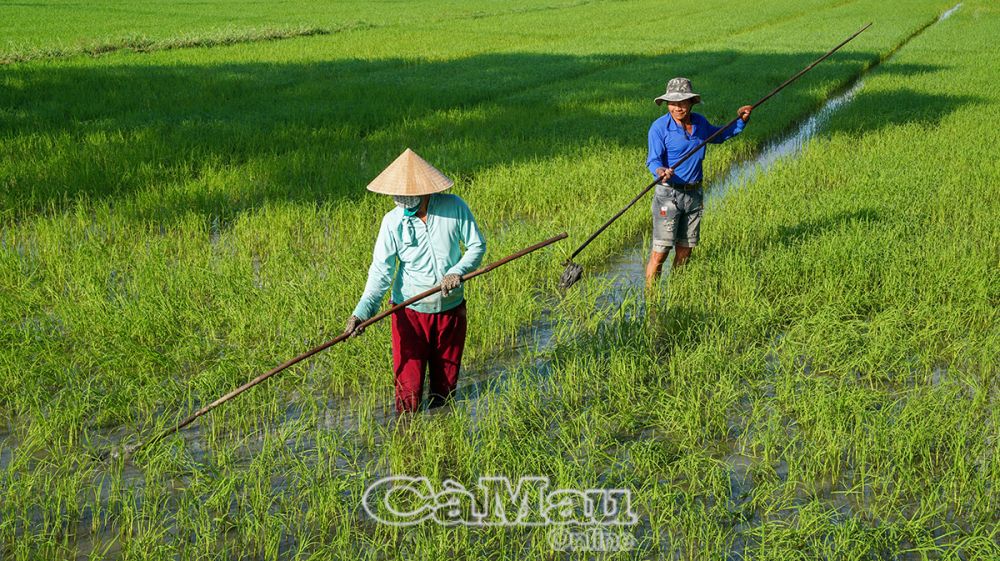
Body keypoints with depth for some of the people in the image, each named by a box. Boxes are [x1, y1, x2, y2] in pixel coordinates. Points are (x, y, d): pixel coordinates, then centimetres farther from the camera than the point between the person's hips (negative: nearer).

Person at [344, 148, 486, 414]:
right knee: (408, 382, 1)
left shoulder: (454, 207, -11)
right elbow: (381, 270, -16)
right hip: (409, 311, -1)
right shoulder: (392, 221, -12)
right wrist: (362, 311, -29)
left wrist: (458, 272, -20)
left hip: (451, 308, 1)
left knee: (446, 378, 17)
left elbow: (477, 246, -1)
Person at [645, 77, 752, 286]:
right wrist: (660, 171, -39)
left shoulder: (700, 123, 8)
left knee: (685, 251, 12)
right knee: (660, 251, -9)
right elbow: (653, 159, -17)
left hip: (694, 194, 6)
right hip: (668, 194, -6)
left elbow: (719, 136, 28)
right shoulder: (660, 127, -11)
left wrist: (741, 120, 16)